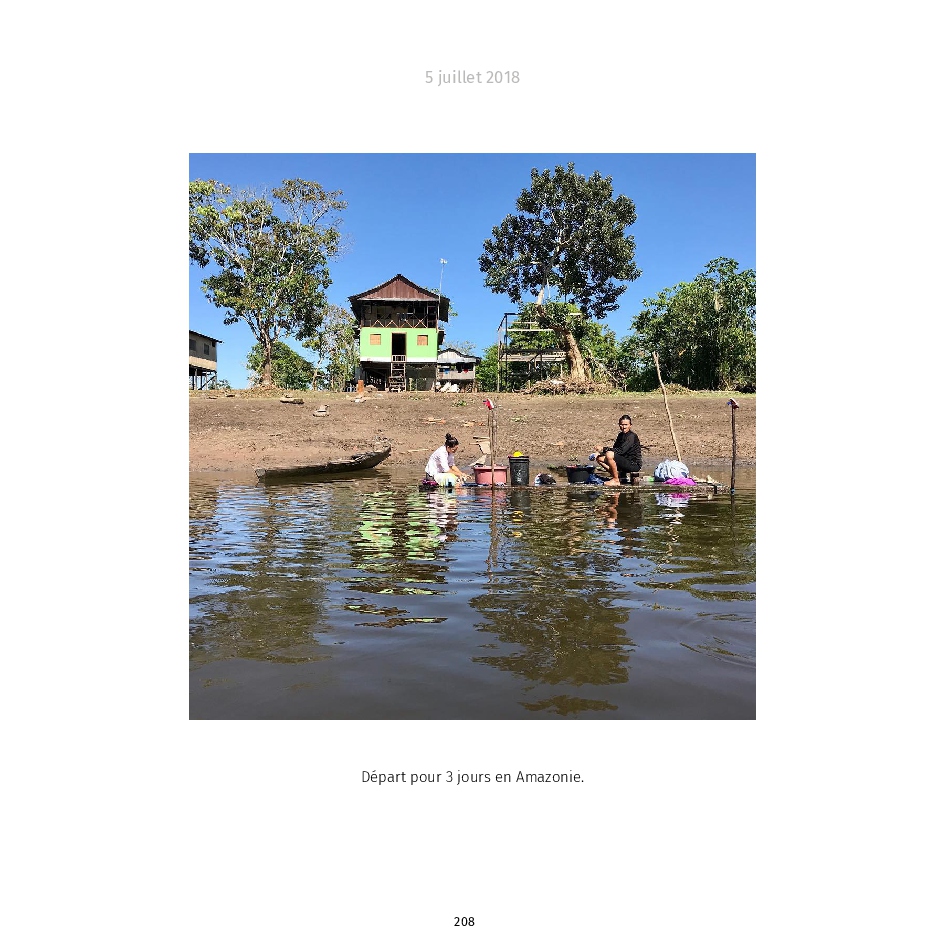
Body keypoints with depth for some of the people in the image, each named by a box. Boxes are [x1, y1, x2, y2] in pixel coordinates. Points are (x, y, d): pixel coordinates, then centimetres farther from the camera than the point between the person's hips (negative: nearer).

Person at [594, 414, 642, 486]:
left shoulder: (632, 436, -16)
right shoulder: (620, 435, 11)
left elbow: (621, 451, -26)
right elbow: (615, 449, 10)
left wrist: (604, 449, -23)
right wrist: (600, 452, -6)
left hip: (634, 465, -9)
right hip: (625, 462, 9)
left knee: (609, 455, -28)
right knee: (600, 458, 3)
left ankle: (616, 480, -16)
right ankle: (619, 474, 2)